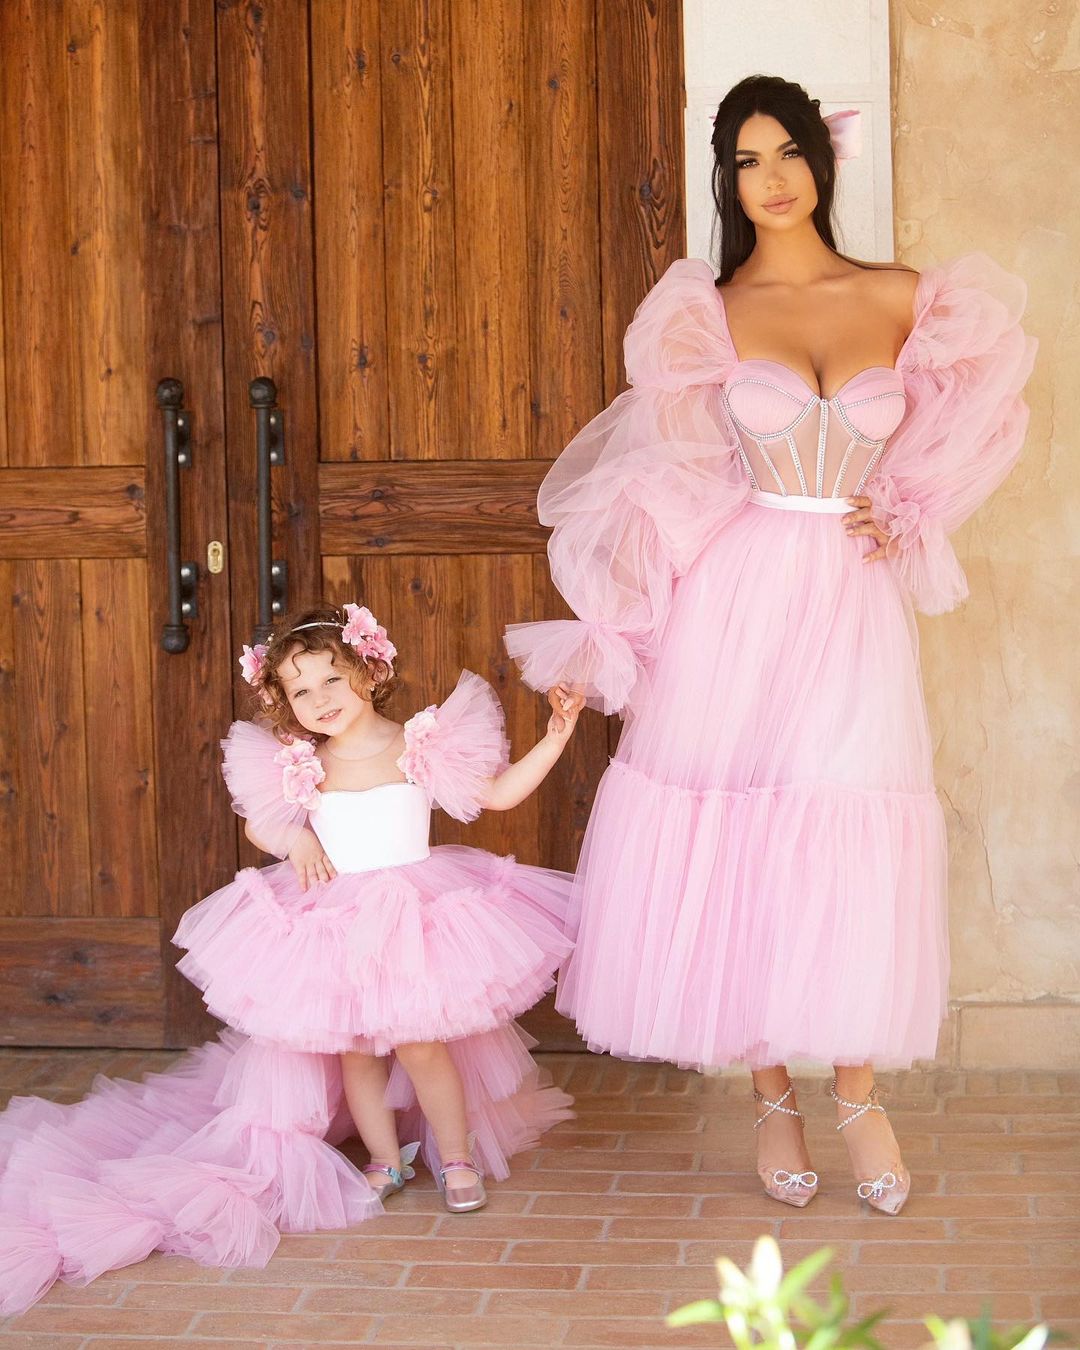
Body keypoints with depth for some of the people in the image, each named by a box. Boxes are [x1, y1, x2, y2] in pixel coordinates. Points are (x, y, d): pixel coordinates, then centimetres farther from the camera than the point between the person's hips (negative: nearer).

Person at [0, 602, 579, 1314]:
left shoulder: (421, 746, -7)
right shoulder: (301, 767, 0)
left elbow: (500, 792, -1)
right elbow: (259, 823, 15)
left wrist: (555, 741, -11)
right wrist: (296, 839, -6)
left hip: (412, 914, -3)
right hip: (334, 924, 3)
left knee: (418, 1040, -9)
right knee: (353, 1047, 8)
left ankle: (458, 1156, 12)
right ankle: (386, 1158, 27)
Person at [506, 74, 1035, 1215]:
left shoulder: (903, 300, 5)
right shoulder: (706, 315, 1)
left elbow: (951, 434, 21)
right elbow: (661, 484, 1)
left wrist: (900, 518, 3)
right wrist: (596, 645, -2)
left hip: (854, 604, 1)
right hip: (737, 604, -1)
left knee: (853, 851, -1)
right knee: (738, 842, 1)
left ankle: (858, 1097, 15)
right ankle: (771, 1097, 16)